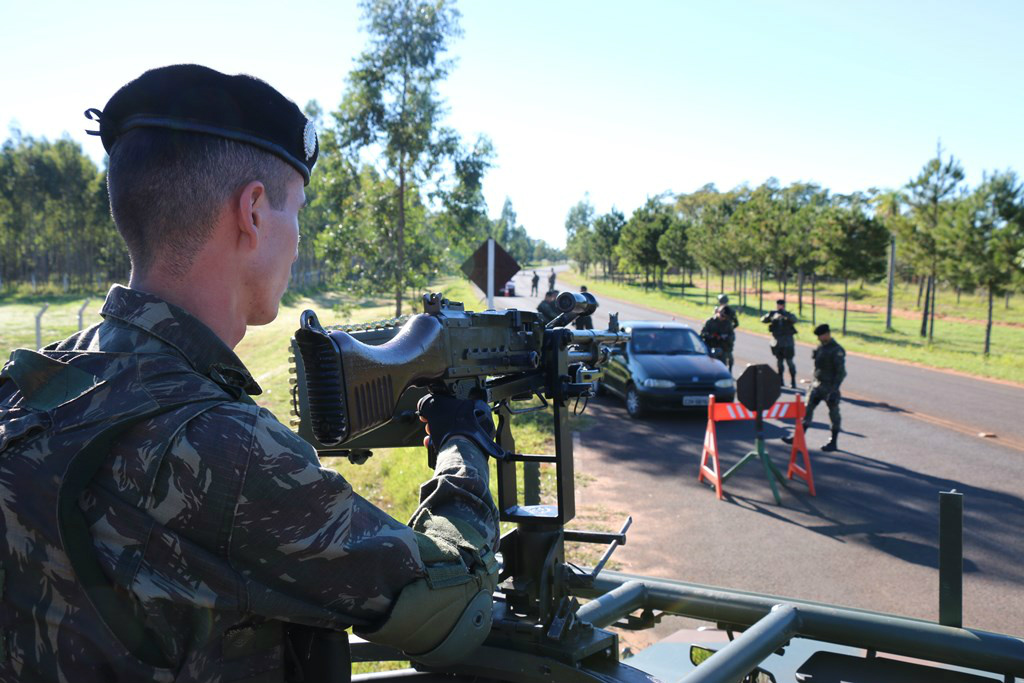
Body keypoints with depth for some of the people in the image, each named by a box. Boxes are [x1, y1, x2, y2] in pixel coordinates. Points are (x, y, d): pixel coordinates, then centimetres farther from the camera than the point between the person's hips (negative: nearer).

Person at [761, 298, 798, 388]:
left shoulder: (788, 315, -3)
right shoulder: (773, 315, 4)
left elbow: (794, 320, -24)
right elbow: (763, 320, -7)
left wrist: (784, 314, -39)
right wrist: (769, 315, -28)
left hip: (787, 343, -3)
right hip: (777, 343, 3)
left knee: (789, 361, -4)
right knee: (779, 362, 11)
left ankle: (793, 381, 2)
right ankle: (780, 380, 20)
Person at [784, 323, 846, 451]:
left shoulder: (837, 350, -16)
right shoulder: (820, 347, 9)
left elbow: (841, 372, -18)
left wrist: (834, 389, -22)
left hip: (829, 386, -8)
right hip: (818, 384, 8)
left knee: (833, 413, 4)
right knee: (808, 409, 5)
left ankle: (834, 442, 13)